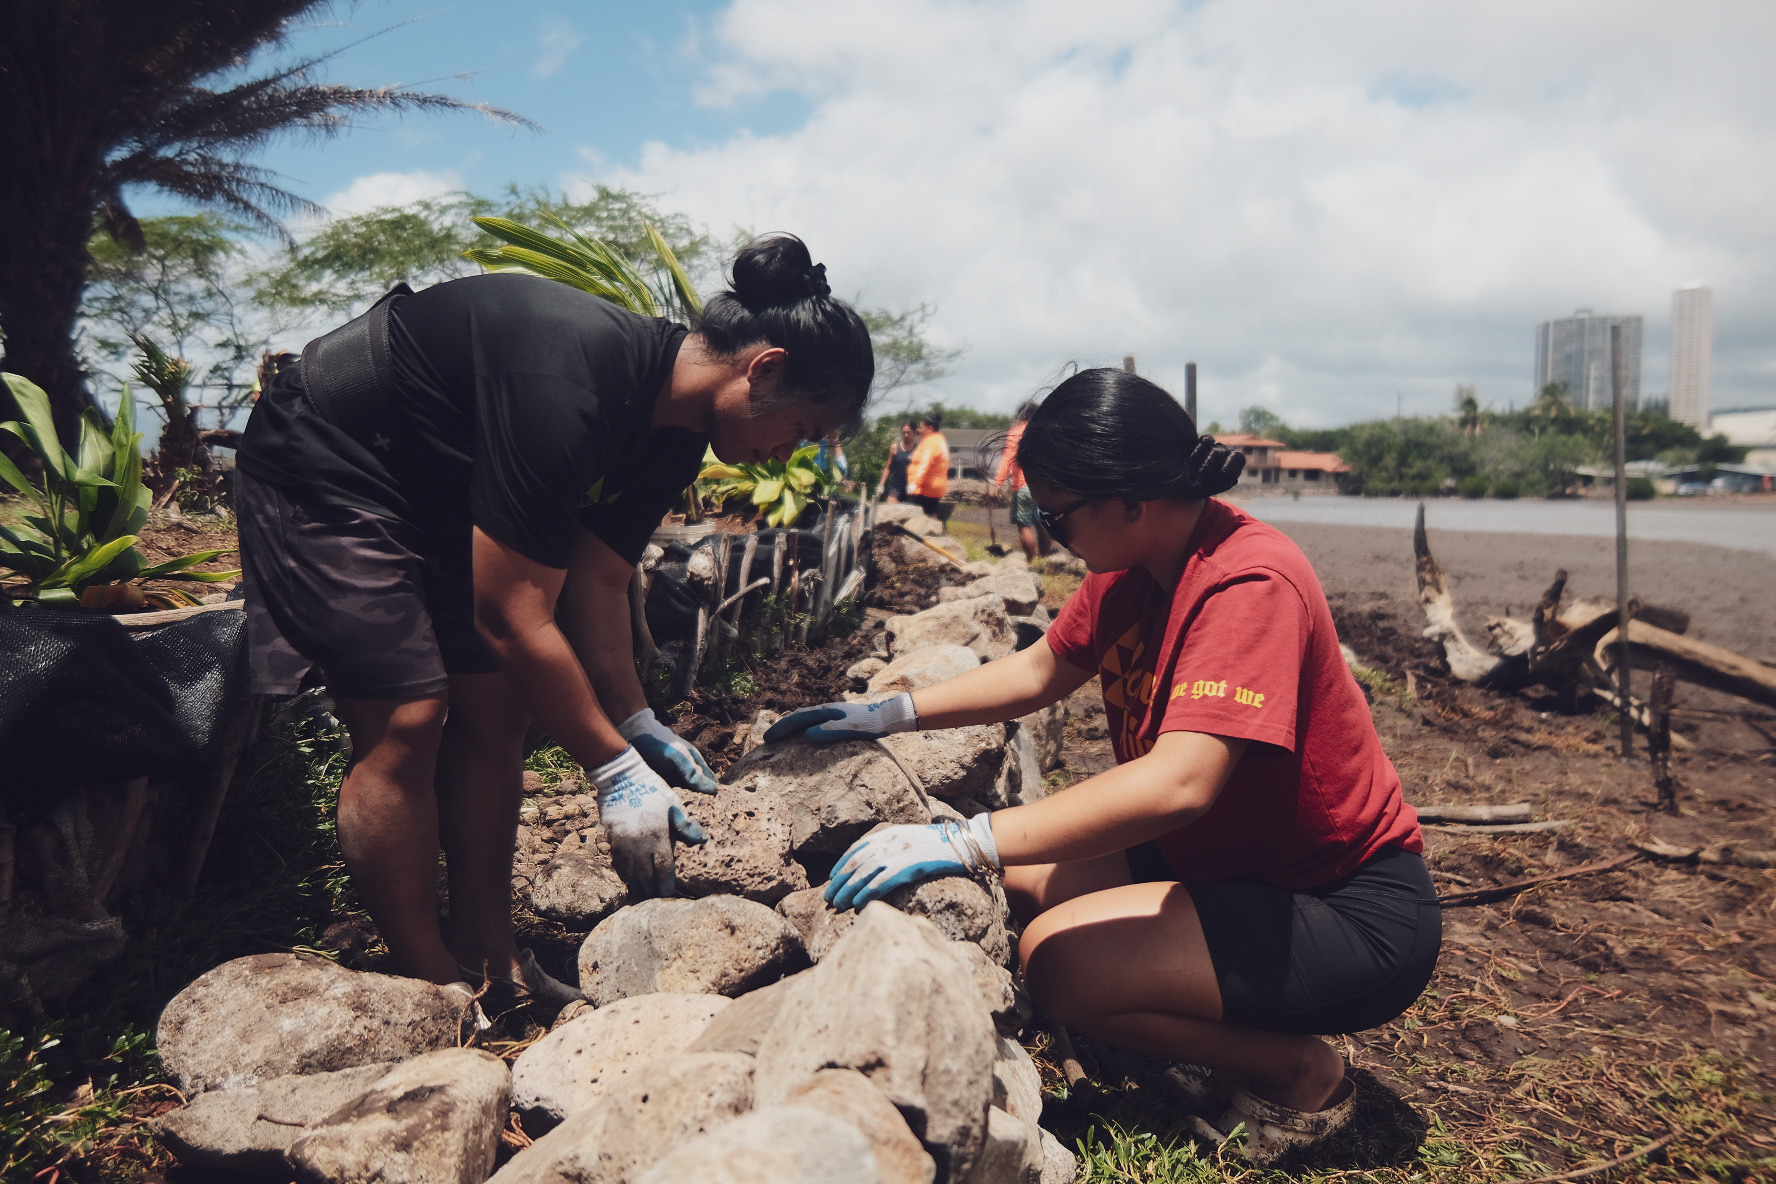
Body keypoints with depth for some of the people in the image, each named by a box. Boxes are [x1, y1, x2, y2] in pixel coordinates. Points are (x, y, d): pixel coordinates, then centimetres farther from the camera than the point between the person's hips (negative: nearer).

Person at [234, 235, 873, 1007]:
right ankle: (429, 989, 1)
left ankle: (489, 961, 13)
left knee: (494, 710, 3)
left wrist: (634, 723, -6)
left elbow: (596, 582, -1)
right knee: (407, 720, -14)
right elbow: (511, 617, -33)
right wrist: (613, 769, -26)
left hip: (439, 485, 9)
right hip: (322, 465, -9)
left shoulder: (675, 432, -8)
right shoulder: (566, 390, -37)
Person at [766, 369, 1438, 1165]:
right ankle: (1226, 1030, 11)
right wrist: (888, 715, 5)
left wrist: (965, 842, -40)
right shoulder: (1130, 566, 1)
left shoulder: (1248, 584, -27)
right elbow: (1036, 674, 13)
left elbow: (1177, 783, -38)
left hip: (1357, 919, -9)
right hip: (1234, 860, 9)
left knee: (1058, 957, -24)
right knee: (1016, 871, 5)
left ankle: (1297, 1071, -1)